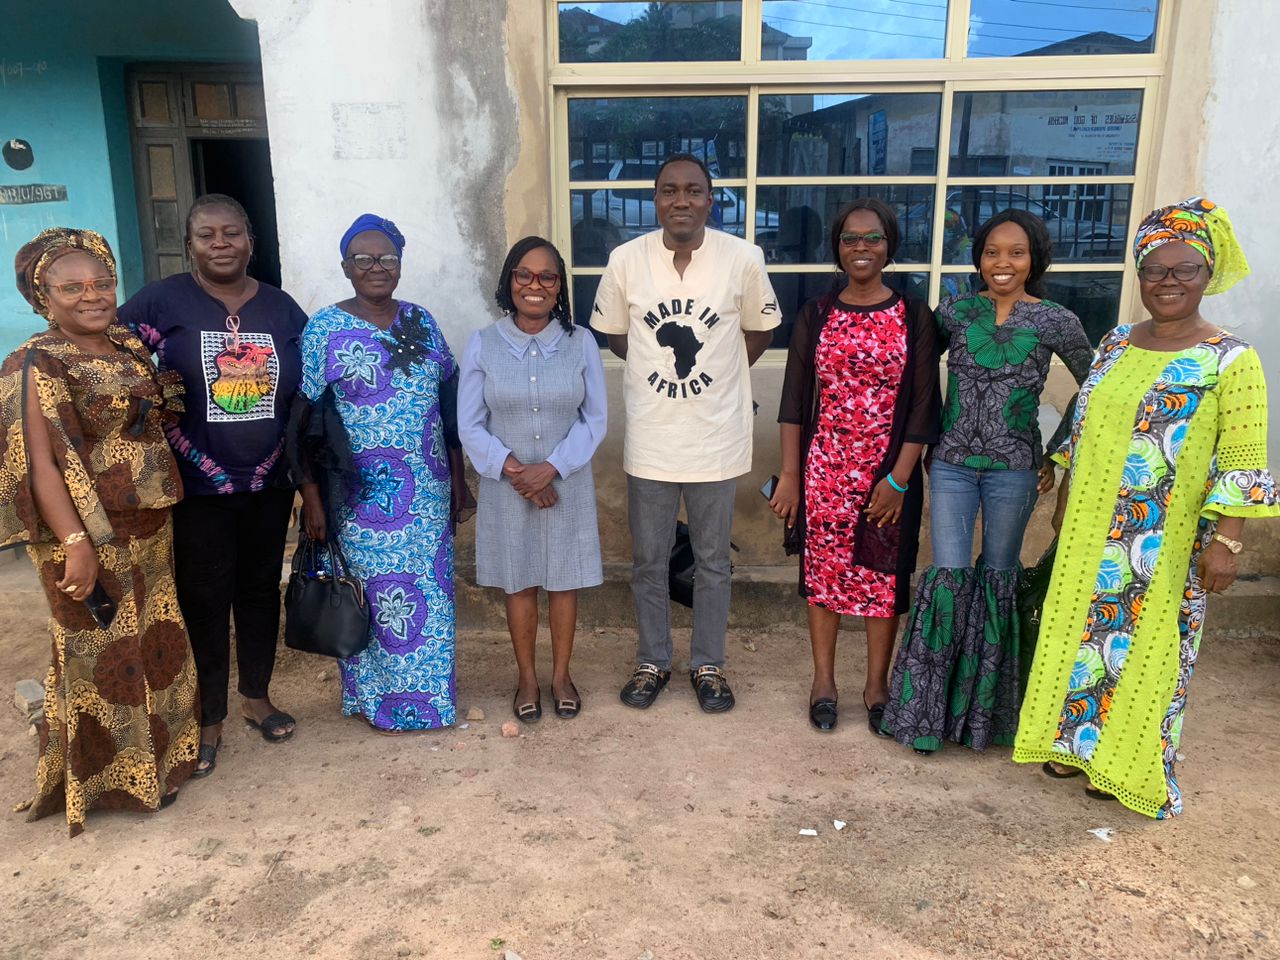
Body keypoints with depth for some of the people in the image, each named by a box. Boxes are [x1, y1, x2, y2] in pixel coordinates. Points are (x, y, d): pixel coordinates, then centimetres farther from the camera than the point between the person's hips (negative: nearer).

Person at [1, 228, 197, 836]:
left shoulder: (130, 347, 8)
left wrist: (165, 404, 4)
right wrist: (76, 545, -22)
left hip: (148, 529, 7)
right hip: (89, 537, -7)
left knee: (155, 639, 17)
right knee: (102, 652, 5)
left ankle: (156, 751, 36)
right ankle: (113, 778, 23)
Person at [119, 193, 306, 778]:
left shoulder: (281, 308, 5)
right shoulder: (163, 301, -5)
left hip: (269, 482, 3)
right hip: (197, 486, -3)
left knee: (260, 588, 14)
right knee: (203, 598, 4)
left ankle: (256, 697, 32)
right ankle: (208, 719, 19)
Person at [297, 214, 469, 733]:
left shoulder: (420, 321, 7)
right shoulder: (325, 329, -6)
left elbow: (448, 402, 11)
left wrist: (456, 475, 10)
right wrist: (311, 497, -10)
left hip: (427, 492, 4)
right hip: (362, 495, -4)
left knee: (429, 589, 12)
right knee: (373, 596, 6)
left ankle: (429, 688, 30)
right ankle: (376, 699, 25)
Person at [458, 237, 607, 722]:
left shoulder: (580, 343, -4)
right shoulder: (483, 344, -5)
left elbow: (595, 419, -4)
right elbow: (470, 426, -4)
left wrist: (552, 468, -16)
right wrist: (514, 471, -15)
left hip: (567, 485, 0)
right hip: (506, 488, 0)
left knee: (565, 581, 11)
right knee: (518, 584, 12)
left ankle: (561, 675, 31)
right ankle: (527, 678, 30)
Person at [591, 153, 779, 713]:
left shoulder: (743, 259, -9)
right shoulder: (626, 260, -7)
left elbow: (759, 331, 6)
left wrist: (714, 372, 4)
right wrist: (662, 368, 4)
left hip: (716, 440, 0)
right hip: (650, 440, 1)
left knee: (712, 561, 13)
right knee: (648, 561, 13)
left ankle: (708, 664, 31)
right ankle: (652, 661, 32)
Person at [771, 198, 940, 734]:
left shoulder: (914, 318, -2)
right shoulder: (816, 315, 2)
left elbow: (923, 407, -4)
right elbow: (794, 401, 1)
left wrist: (899, 479, -10)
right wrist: (789, 474, -4)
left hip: (889, 474, -1)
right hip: (824, 469, 1)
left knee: (884, 576, 9)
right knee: (822, 570, 10)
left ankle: (877, 684, 27)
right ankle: (823, 679, 27)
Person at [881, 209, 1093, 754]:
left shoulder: (1055, 321, -3)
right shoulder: (954, 312, 1)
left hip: (1014, 469, 0)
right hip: (952, 464, 1)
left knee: (998, 579, 10)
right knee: (948, 576, -1)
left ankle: (984, 707, 27)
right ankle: (927, 708, 12)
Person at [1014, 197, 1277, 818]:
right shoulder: (1115, 345, 6)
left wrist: (1225, 542, -17)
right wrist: (1066, 505, 14)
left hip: (1168, 544, -5)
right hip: (1091, 531, 5)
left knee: (1148, 645, 7)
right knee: (1081, 632, 13)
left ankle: (1130, 763, 26)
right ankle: (1077, 742, 32)